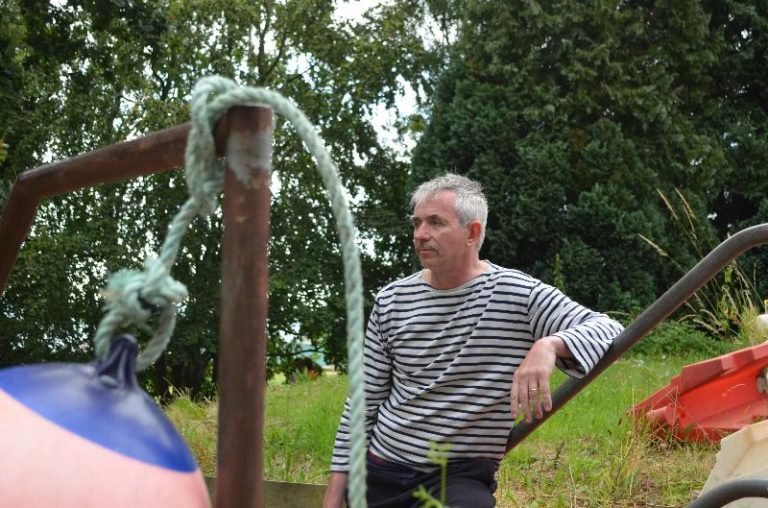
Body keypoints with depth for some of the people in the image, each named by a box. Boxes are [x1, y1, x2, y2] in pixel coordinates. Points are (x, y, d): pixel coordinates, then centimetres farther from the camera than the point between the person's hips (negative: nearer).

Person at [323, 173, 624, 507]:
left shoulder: (518, 295, -9)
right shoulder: (391, 301, 1)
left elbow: (608, 330, -16)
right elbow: (364, 402, 7)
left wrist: (549, 345, -37)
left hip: (462, 478, -4)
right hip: (381, 473, 4)